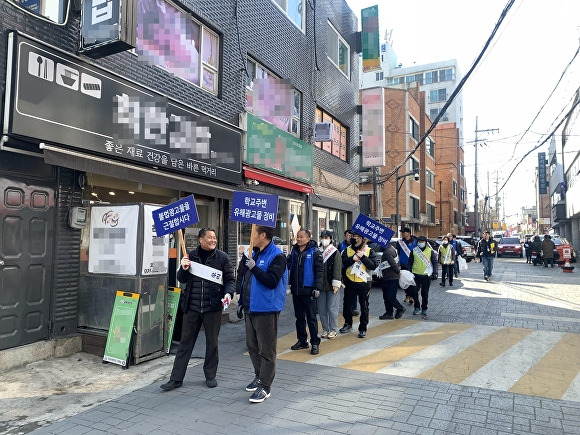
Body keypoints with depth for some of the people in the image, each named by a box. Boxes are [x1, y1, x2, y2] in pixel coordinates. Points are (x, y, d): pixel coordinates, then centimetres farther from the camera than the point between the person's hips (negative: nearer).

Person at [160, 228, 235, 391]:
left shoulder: (222, 257, -1)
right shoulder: (191, 255, 5)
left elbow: (230, 279, 0)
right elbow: (181, 279, 10)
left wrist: (228, 293, -18)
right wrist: (183, 268, -10)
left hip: (213, 307, -1)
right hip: (192, 308, 2)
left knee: (212, 343, 11)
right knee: (185, 342, 8)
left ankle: (210, 375, 28)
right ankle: (176, 378, 18)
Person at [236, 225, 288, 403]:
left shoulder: (276, 256, -14)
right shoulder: (254, 254, 12)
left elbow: (272, 281, -24)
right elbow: (244, 279, 20)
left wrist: (254, 267, -26)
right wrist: (242, 302, 19)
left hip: (266, 310, -9)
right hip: (250, 308, 9)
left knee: (266, 350, 1)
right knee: (252, 346, 18)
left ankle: (265, 386, 11)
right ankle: (259, 376, 36)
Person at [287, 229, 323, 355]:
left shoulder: (315, 252, -7)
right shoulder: (294, 251, 10)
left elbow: (319, 271, -11)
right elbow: (289, 266, 20)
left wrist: (317, 288, -16)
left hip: (308, 290, -6)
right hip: (296, 290, 6)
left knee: (311, 317, 0)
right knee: (299, 317, 14)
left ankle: (315, 343, 9)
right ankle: (302, 341, 25)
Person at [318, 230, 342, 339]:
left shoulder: (335, 253, -3)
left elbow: (337, 269, -8)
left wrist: (336, 284, -14)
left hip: (331, 285, -4)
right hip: (321, 285, 4)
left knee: (332, 308, 0)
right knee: (321, 309, 8)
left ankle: (333, 330, 13)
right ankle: (325, 329, 20)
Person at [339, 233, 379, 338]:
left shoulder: (369, 251, -4)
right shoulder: (347, 250, 3)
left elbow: (374, 265, -14)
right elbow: (343, 262, -9)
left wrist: (363, 257, -21)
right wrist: (352, 258, -23)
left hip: (363, 283, -3)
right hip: (350, 282, 3)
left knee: (364, 306, 4)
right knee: (347, 304, 14)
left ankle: (363, 328, 15)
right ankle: (348, 324, 33)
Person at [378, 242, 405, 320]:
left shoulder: (387, 252, -22)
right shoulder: (391, 248, 11)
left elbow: (393, 264, -24)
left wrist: (398, 271, -9)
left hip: (391, 278, -10)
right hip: (386, 278, 10)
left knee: (390, 297, -2)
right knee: (386, 297, 13)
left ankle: (400, 309, 18)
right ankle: (389, 313, 19)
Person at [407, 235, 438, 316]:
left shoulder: (430, 251, 3)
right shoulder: (414, 251, 4)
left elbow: (434, 262, 5)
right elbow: (410, 263, 8)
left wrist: (434, 272, -5)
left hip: (426, 275, -1)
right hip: (415, 275, 1)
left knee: (425, 293, 6)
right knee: (414, 292, -1)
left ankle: (425, 308, 19)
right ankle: (417, 307, 16)